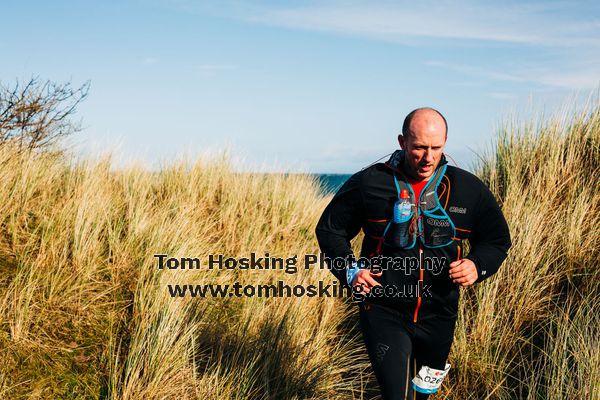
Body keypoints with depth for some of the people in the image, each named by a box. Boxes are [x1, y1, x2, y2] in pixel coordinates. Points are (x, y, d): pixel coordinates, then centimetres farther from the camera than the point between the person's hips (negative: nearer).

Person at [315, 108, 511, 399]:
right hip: (383, 312, -3)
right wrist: (349, 270, -13)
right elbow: (329, 229, 3)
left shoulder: (468, 189, -4)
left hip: (439, 318, 4)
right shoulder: (368, 183, -10)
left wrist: (477, 265, -13)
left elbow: (497, 240, 9)